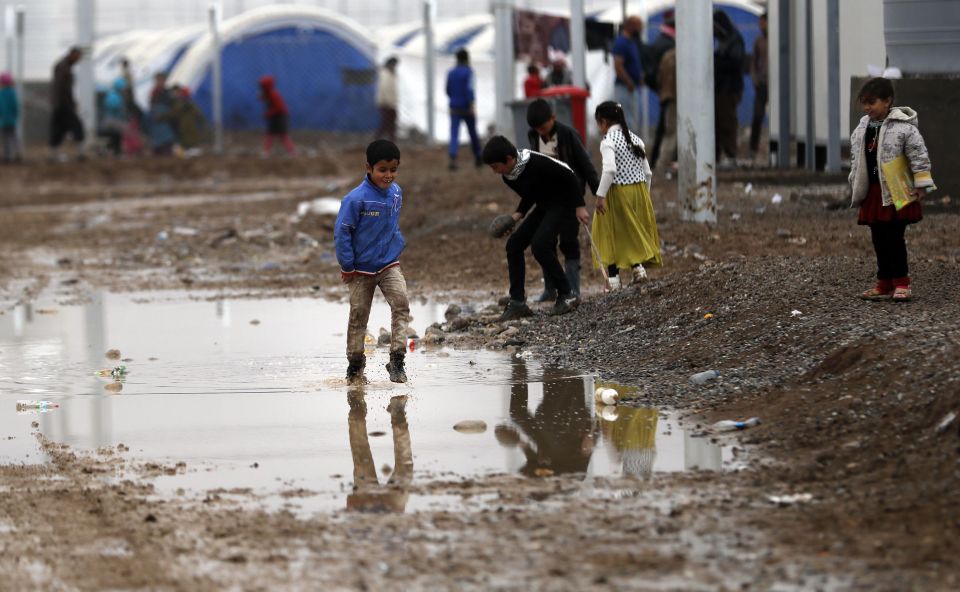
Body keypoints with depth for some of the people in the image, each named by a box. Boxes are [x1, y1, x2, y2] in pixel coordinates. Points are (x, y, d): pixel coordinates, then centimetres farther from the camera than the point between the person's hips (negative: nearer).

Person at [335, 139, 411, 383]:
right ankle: (355, 365, 24)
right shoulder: (356, 198, -20)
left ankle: (397, 359, -14)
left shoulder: (396, 192, -2)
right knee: (358, 316, 8)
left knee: (401, 303, -18)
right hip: (361, 269, -3)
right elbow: (342, 232, -14)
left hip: (389, 265, 3)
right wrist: (347, 266, -11)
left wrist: (398, 245, 10)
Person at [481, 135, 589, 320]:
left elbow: (569, 176, -21)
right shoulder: (508, 176, -3)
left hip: (562, 200, -9)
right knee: (514, 244, -1)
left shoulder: (536, 163, -28)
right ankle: (517, 303, 1)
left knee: (539, 245, -25)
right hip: (544, 206, 9)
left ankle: (567, 295, -12)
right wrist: (518, 214, -3)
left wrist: (579, 206, -20)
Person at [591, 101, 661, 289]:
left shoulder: (608, 141, -12)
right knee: (635, 231, 19)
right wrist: (645, 194, 20)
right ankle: (639, 265, 3)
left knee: (614, 234, 5)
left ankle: (613, 277, 6)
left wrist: (600, 195, -24)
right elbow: (647, 171, 10)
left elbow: (610, 169, -26)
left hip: (618, 191, -6)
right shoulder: (634, 139, 8)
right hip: (639, 189, 6)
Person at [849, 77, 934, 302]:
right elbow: (856, 160, 20)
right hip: (873, 193, 7)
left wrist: (921, 185, -14)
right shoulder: (862, 128, 10)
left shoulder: (903, 127, -12)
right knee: (879, 240, 8)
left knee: (894, 238, -6)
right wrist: (855, 187, 21)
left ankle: (901, 283, 2)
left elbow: (919, 156, -12)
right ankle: (884, 284, 13)